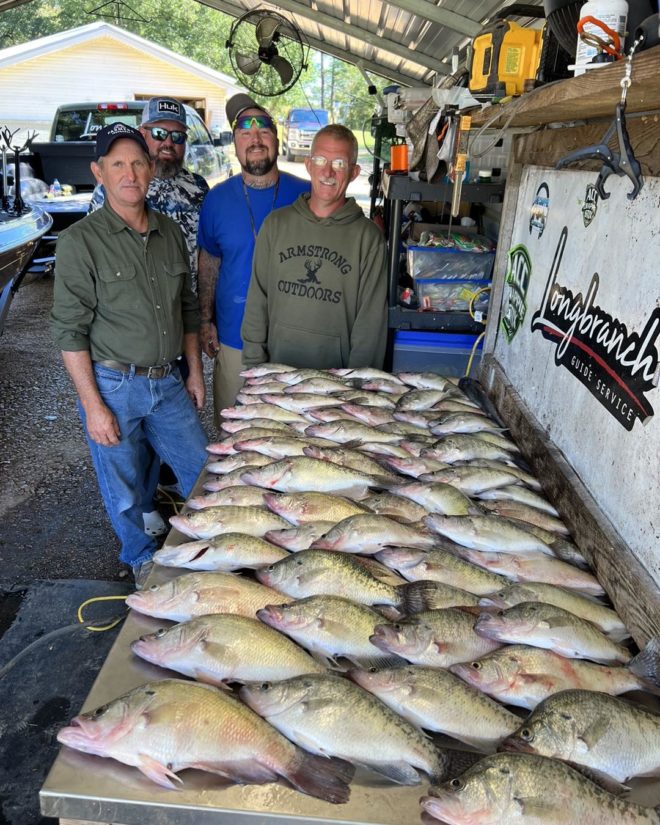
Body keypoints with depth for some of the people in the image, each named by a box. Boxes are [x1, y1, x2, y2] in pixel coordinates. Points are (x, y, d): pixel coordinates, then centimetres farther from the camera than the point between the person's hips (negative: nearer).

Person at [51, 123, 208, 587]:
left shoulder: (170, 233, 7)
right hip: (112, 387, -4)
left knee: (204, 472, 12)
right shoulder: (80, 241, -10)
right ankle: (143, 559, 37)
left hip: (168, 383, 5)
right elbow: (71, 330, -11)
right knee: (125, 492, 10)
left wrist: (195, 372, 12)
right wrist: (93, 406, -14)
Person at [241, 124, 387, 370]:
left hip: (338, 378, -2)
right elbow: (257, 300, 3)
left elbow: (371, 320, -7)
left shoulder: (368, 236, -6)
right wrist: (254, 367, -1)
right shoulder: (276, 224, 2)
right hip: (277, 373, 2)